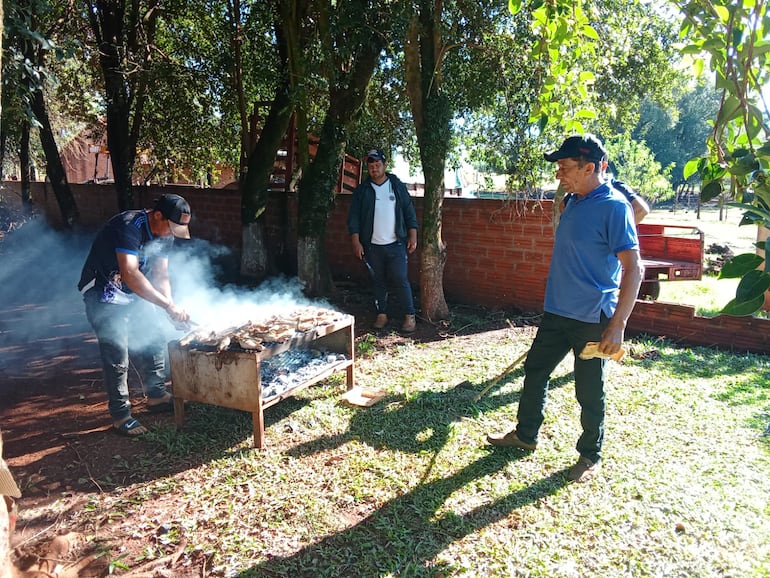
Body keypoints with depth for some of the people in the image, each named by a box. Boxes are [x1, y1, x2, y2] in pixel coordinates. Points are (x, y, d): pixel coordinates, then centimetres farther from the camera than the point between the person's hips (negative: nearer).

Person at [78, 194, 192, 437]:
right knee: (116, 355, -9)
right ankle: (120, 416, 3)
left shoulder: (164, 234, -4)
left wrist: (172, 308, -20)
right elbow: (129, 273, -43)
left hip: (134, 294, 8)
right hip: (103, 293, -8)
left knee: (153, 342, 11)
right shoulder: (129, 226, -31)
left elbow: (161, 275, -4)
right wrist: (168, 305, -45)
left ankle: (156, 396, 27)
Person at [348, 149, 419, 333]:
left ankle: (410, 316, 6)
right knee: (379, 281, 9)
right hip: (372, 246, 2)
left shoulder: (397, 186, 4)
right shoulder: (362, 190, 4)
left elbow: (409, 212, 5)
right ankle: (382, 314, 21)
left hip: (396, 244, -1)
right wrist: (356, 242, -5)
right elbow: (353, 217, 2)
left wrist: (413, 236, -2)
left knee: (400, 280, -4)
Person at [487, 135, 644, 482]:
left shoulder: (614, 207, -17)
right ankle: (525, 435, 35)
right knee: (535, 370, 17)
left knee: (589, 392, 7)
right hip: (557, 312, 9)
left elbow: (633, 269, -20)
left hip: (592, 319, -8)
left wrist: (617, 324, -23)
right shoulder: (574, 203, 8)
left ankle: (590, 456, 28)